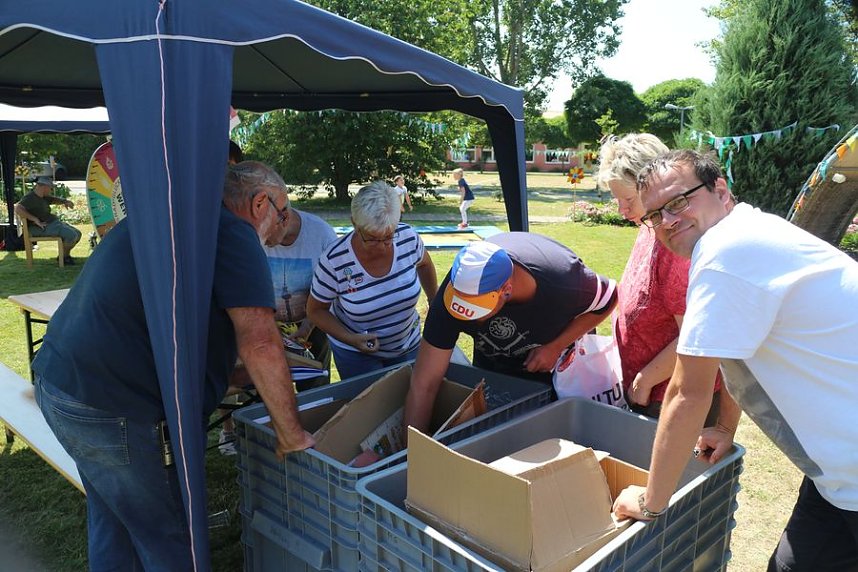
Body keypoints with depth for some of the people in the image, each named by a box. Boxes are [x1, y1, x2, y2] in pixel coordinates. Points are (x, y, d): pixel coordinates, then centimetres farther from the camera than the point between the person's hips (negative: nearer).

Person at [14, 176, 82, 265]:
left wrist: (65, 201, 8)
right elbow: (17, 209, -28)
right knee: (71, 235, -24)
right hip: (42, 227, -10)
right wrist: (35, 220, -28)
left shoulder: (44, 197, 15)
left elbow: (55, 200, 32)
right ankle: (63, 256, -1)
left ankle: (65, 255, 22)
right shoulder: (29, 198, -14)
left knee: (77, 234, 7)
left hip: (53, 223, 10)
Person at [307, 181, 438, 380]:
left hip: (408, 345, 3)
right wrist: (350, 339, -25)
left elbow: (424, 264, 5)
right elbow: (316, 310, -12)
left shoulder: (408, 237, -20)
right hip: (355, 353, -3)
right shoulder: (334, 261, -27)